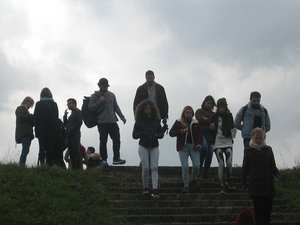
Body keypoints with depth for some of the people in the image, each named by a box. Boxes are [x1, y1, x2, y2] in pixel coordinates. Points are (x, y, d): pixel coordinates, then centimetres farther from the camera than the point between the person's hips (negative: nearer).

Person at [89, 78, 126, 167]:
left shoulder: (111, 95, 18)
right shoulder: (95, 96, 4)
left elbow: (116, 107, 20)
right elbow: (90, 107, -5)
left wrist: (122, 117, 11)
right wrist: (100, 102, -14)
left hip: (112, 121, 4)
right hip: (102, 122, -4)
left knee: (116, 139, -3)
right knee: (103, 141, -4)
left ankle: (116, 158, 4)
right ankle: (104, 160, 2)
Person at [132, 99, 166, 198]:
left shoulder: (156, 120, 4)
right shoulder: (139, 121, -1)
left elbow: (161, 134, 5)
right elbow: (134, 135, -4)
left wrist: (155, 135, -16)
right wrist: (143, 133, -21)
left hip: (154, 146, 1)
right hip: (143, 146, -1)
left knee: (154, 167, -9)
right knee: (145, 168, -4)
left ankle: (155, 190, -14)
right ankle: (145, 187, 14)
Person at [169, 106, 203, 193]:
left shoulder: (196, 123, 10)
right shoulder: (178, 123, 5)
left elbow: (200, 135, 13)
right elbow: (171, 133, -1)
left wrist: (199, 144, -4)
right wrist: (181, 131, -15)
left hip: (194, 146, 1)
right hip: (183, 147, -1)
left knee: (196, 165, -9)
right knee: (184, 166, -11)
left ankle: (194, 178, 24)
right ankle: (186, 185, 1)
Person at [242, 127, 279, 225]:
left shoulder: (268, 149, 10)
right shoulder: (248, 151, 4)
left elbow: (272, 166, 11)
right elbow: (245, 167, 5)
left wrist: (276, 173, -9)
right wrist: (244, 181, 2)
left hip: (268, 184, 3)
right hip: (255, 185, -2)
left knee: (268, 208, 5)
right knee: (258, 209, -5)